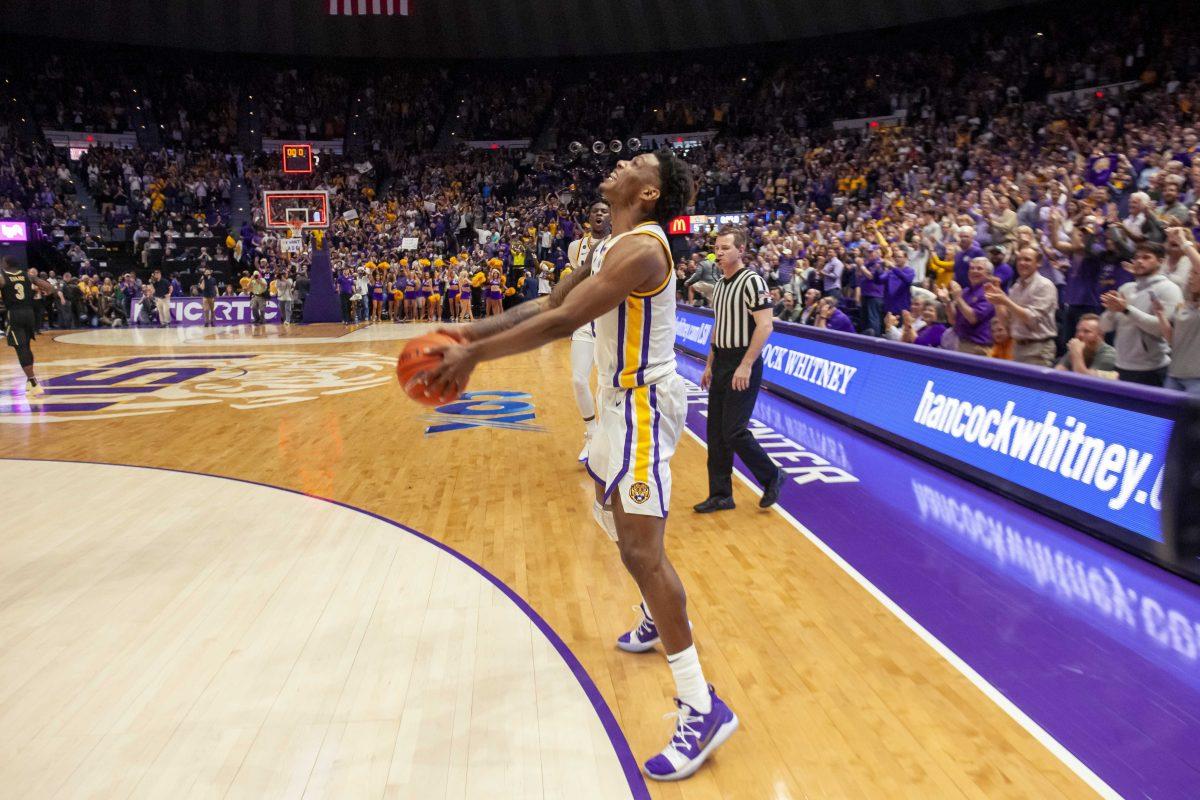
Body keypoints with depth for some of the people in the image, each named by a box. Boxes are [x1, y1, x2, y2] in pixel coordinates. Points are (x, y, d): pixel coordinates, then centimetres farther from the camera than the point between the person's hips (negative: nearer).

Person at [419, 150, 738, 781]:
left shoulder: (641, 249, -21)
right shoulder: (612, 246, 12)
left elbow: (563, 321, -28)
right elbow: (549, 305, 13)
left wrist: (474, 355, -24)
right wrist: (475, 332, 3)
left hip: (644, 401, -11)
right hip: (623, 398, 11)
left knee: (639, 545, -16)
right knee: (611, 511, 25)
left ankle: (701, 707, -10)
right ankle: (661, 617, 48)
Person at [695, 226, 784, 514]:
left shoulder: (751, 281, -13)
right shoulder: (719, 284, 13)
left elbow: (765, 325, -19)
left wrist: (746, 365, -22)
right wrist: (710, 365, 19)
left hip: (743, 365, -8)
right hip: (721, 364, 8)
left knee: (734, 431, -9)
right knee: (716, 432, 8)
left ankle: (772, 477, 14)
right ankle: (720, 495, 17)